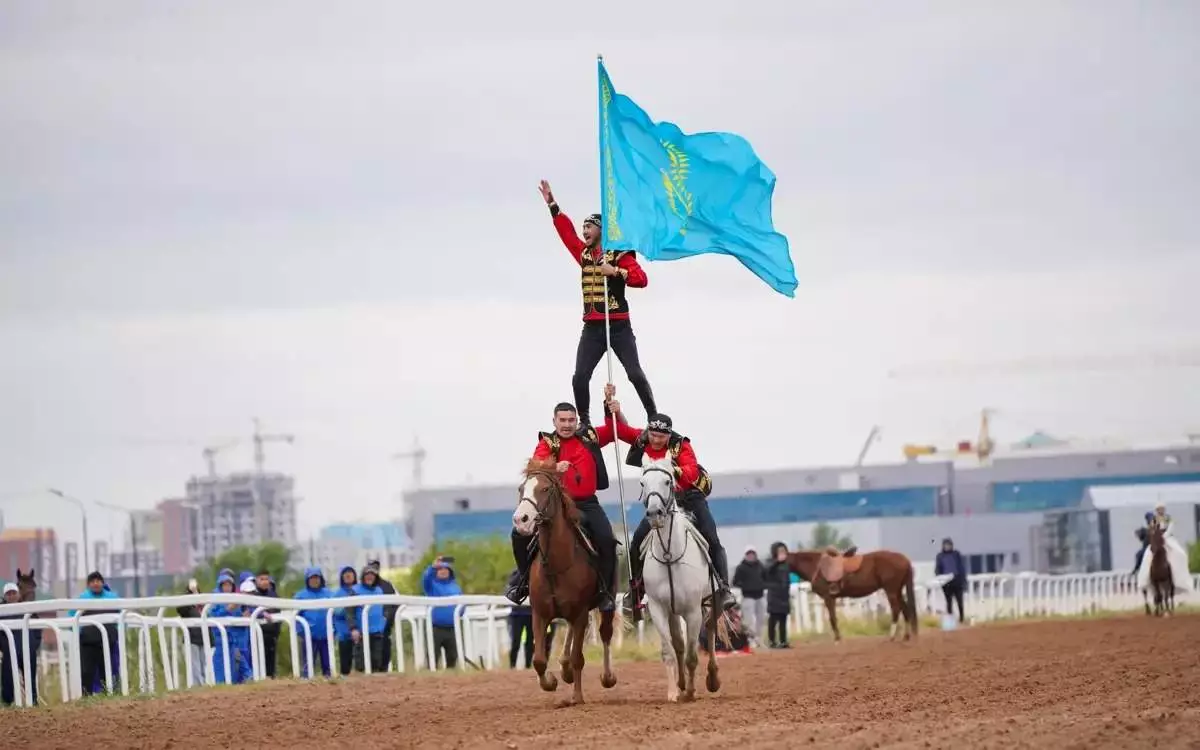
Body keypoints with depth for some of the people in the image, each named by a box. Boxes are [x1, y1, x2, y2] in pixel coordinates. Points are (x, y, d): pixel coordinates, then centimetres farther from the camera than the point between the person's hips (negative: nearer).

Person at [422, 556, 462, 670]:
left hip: (451, 628, 4)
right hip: (435, 628, -4)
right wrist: (433, 567, -39)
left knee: (452, 658, 8)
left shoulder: (455, 585, 15)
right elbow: (425, 578, -20)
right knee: (433, 657, -6)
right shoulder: (432, 584, 3)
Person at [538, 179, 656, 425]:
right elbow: (567, 232, 20)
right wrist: (552, 204, 20)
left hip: (619, 326, -5)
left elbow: (641, 279, -16)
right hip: (592, 328, 5)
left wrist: (616, 271, -26)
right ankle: (585, 422, 4)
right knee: (580, 377, -5)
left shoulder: (620, 255, -6)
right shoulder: (584, 254, 12)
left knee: (635, 374, -8)